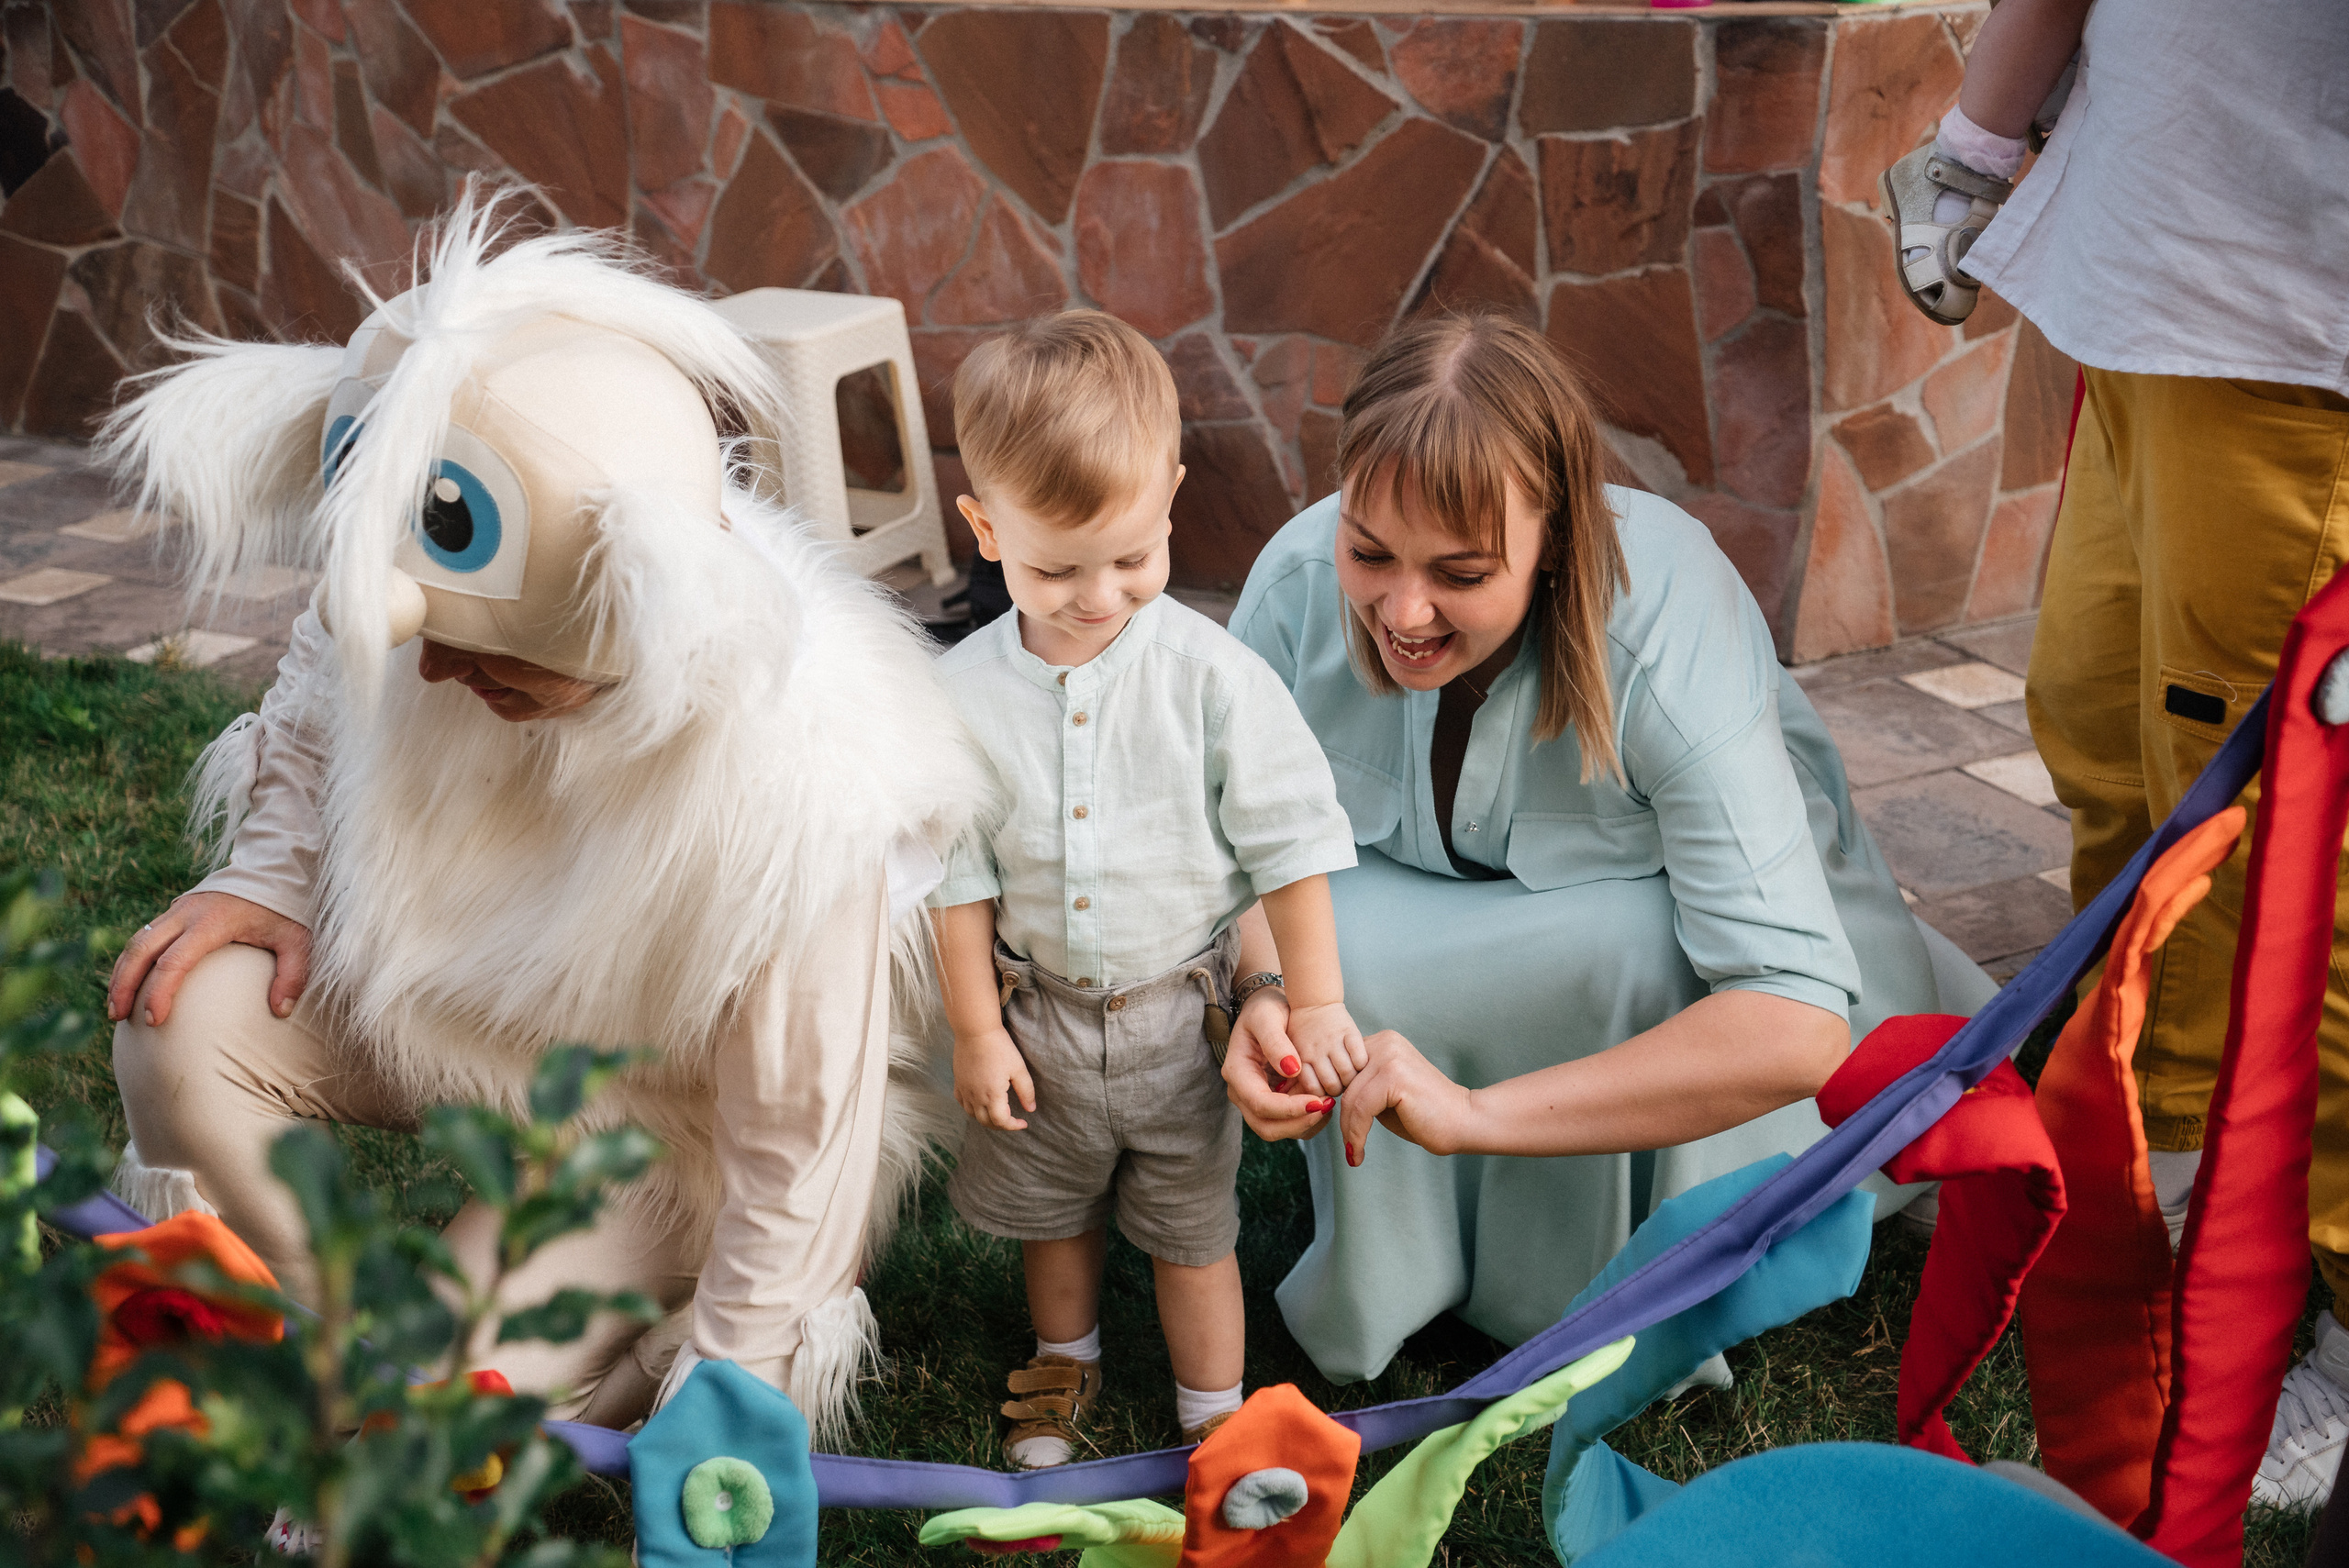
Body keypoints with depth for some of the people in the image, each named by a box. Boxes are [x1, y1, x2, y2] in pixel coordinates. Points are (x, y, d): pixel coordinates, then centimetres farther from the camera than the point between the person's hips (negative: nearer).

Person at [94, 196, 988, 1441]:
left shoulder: (800, 786, -38)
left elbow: (799, 1126, -26)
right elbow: (319, 704, 4)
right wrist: (270, 873, -15)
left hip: (663, 1109, -5)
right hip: (440, 980, 5)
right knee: (181, 1025, -18)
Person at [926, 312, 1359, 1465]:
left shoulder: (1212, 676, -18)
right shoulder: (964, 694, -14)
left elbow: (1291, 845, -11)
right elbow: (960, 875, -5)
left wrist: (1315, 1001, -10)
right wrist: (977, 1030, -2)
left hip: (1183, 1012, -2)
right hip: (1039, 1013, 2)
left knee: (1192, 1228, 14)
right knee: (1050, 1210, 24)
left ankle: (1215, 1419, 36)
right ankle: (1065, 1357, 53)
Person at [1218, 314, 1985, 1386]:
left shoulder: (1668, 641, -38)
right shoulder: (1296, 584, -28)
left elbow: (1797, 1027, -43)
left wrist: (1478, 1110, -53)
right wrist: (1257, 1000, -40)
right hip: (1437, 896, 3)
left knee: (1638, 962, -36)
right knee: (1336, 940, -29)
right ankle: (1387, 1272, -2)